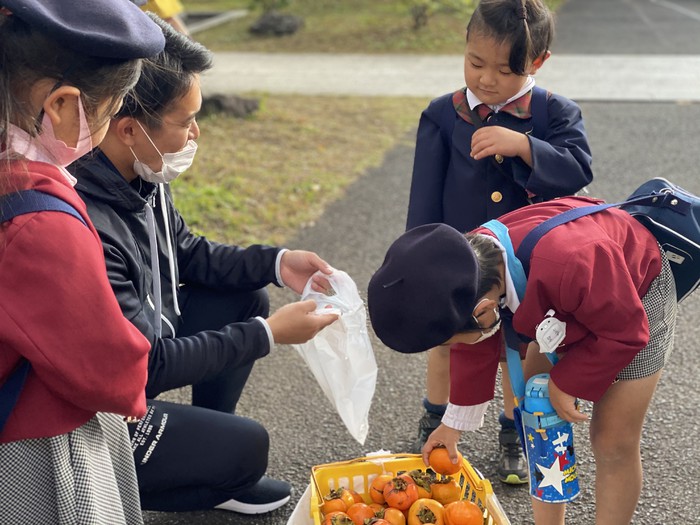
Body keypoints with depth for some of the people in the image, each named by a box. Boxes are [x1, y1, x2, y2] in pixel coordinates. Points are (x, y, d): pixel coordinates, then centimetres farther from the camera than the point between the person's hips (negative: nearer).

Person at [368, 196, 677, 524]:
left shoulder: (569, 267, -48)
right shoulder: (469, 261, -25)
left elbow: (624, 333, -29)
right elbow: (473, 350, -5)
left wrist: (566, 383, -19)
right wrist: (455, 422, 5)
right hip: (566, 307, 6)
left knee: (613, 441, -4)